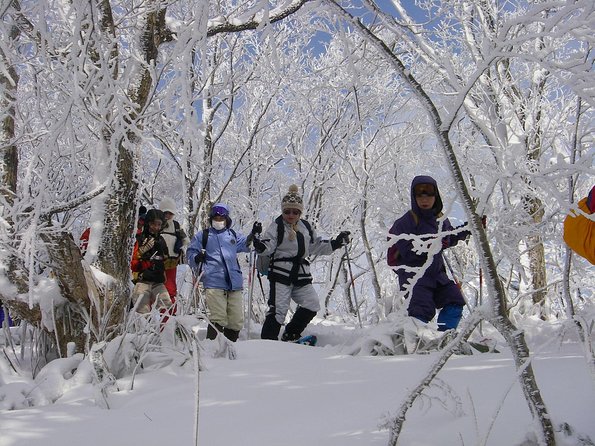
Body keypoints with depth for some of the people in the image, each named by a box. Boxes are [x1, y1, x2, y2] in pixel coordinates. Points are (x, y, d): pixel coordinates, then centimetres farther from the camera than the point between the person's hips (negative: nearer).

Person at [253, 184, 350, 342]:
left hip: (301, 274, 6)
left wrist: (336, 243, 22)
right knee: (278, 308, -11)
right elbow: (268, 245, -11)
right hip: (281, 272, -6)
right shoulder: (277, 226, 0)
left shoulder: (306, 227, 18)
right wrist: (259, 245, -33)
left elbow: (316, 246, 27)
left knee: (312, 305, 0)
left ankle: (290, 336, 13)